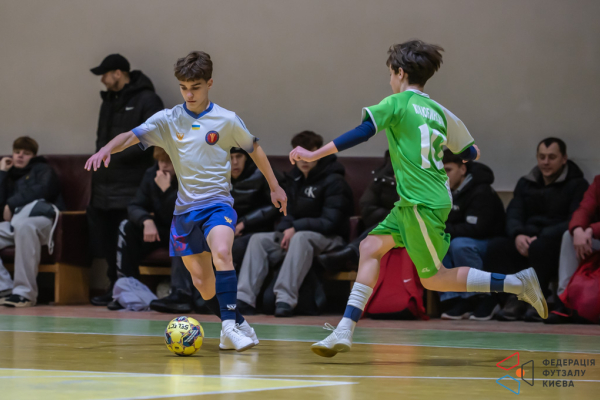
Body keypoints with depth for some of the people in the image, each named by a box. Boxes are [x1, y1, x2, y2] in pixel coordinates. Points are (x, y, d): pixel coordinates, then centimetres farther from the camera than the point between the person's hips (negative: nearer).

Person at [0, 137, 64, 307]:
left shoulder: (42, 169, 18)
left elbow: (44, 189, -7)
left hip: (43, 218, -6)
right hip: (15, 222, 6)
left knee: (23, 225, -42)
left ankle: (25, 292, -42)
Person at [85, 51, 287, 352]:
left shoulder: (226, 120, -2)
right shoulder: (167, 120, 1)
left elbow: (254, 149, 12)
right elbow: (131, 136, -9)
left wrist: (274, 187, 18)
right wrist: (107, 149, -30)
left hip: (217, 202, -3)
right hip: (185, 208, 3)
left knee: (221, 253, -31)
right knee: (202, 282, 1)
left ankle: (230, 326, -28)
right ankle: (239, 326, 20)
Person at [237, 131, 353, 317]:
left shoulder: (334, 181, -10)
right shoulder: (294, 179, 13)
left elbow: (331, 223, -16)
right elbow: (288, 213, 16)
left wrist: (296, 228, -20)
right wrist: (285, 230, -8)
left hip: (328, 239, -7)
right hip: (293, 233, 7)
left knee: (301, 238, -38)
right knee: (259, 239, -13)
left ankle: (286, 299, -49)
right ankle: (244, 298, -26)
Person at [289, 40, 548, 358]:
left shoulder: (397, 103, -5)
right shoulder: (438, 111, 14)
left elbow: (363, 132, -17)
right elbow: (471, 154, 20)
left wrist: (315, 155, -17)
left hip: (423, 204, -8)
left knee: (434, 279, -1)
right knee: (371, 246, 5)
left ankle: (517, 283, -1)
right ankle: (345, 332, -3)